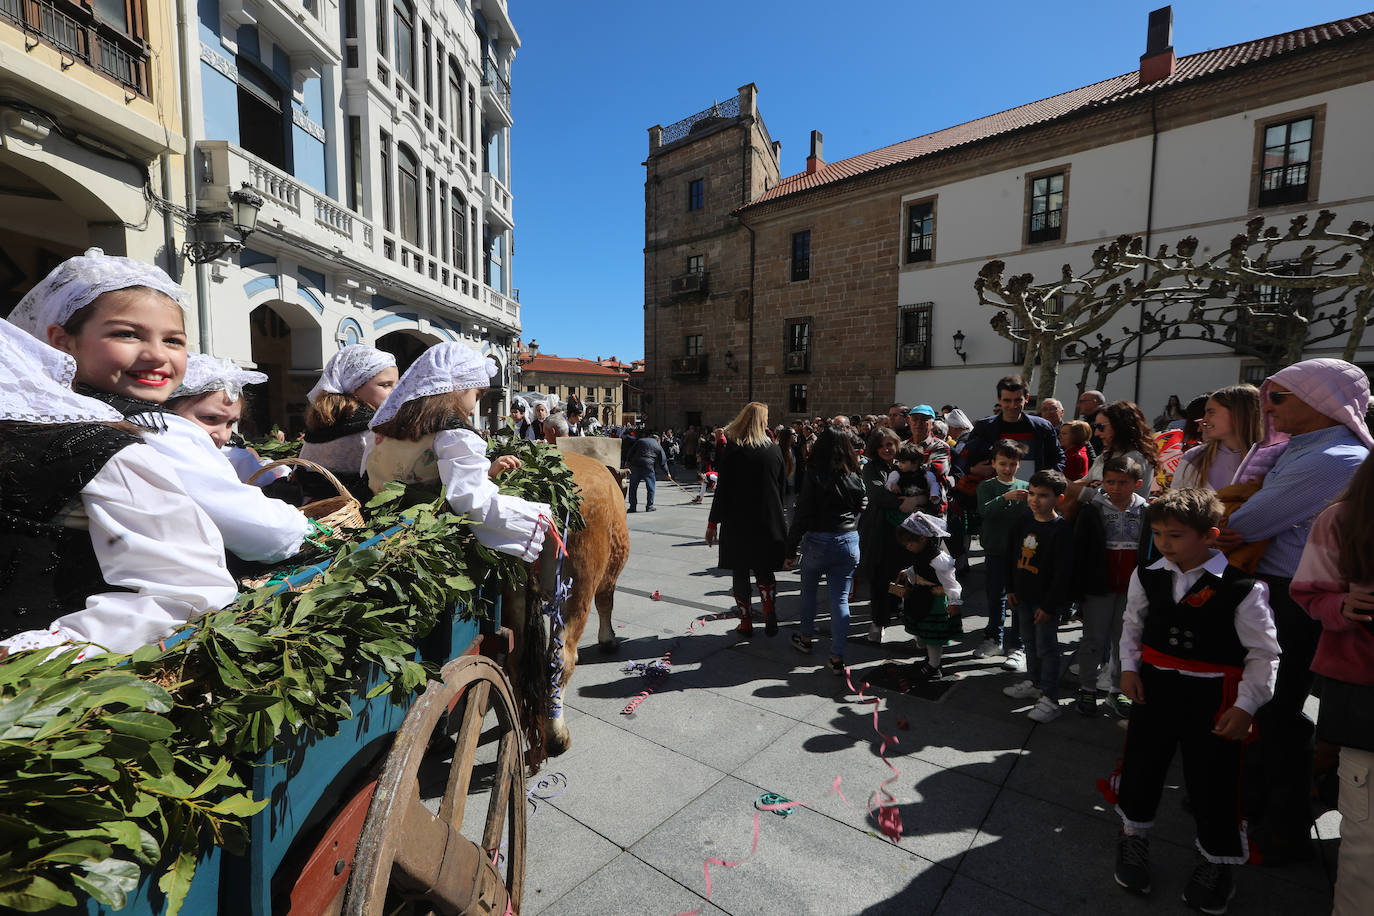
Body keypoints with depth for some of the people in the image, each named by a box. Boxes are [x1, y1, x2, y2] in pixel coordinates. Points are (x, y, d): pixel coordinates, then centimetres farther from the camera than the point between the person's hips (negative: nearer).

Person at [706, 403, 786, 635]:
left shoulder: (731, 451, -11)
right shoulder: (774, 450, -2)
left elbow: (722, 490, -11)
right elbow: (782, 486, 6)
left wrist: (713, 523, -4)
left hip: (737, 522, -2)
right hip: (768, 522, 3)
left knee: (740, 572, 9)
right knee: (764, 569, 19)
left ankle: (746, 622, 15)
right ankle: (769, 613, 10)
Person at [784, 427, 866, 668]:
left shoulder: (814, 474, -12)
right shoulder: (855, 477, 1)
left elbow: (801, 515, -12)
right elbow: (860, 510, 6)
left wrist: (790, 550, -6)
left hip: (818, 541, -3)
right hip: (849, 542, 3)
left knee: (809, 590, 20)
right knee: (840, 599, 6)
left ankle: (805, 637, 36)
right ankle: (837, 658, 7)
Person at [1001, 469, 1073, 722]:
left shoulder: (1061, 529, -19)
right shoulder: (1022, 524, 2)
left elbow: (1063, 573, -18)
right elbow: (1011, 557, 13)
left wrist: (1049, 606, -17)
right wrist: (1010, 588, 11)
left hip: (1047, 601, -7)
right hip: (1024, 596, 7)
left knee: (1046, 647, 1)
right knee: (1029, 642, 20)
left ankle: (1049, 699, 13)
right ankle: (1033, 683, 38)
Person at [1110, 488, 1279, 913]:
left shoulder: (1241, 588, -15)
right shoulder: (1147, 577, -3)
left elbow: (1264, 654, -8)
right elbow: (1133, 624, 12)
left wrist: (1245, 706, -11)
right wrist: (1129, 666, 2)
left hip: (1213, 698, -3)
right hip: (1154, 687, 4)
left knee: (1212, 782, 7)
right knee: (1141, 766, 13)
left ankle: (1217, 860, 34)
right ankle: (1133, 835, 37)